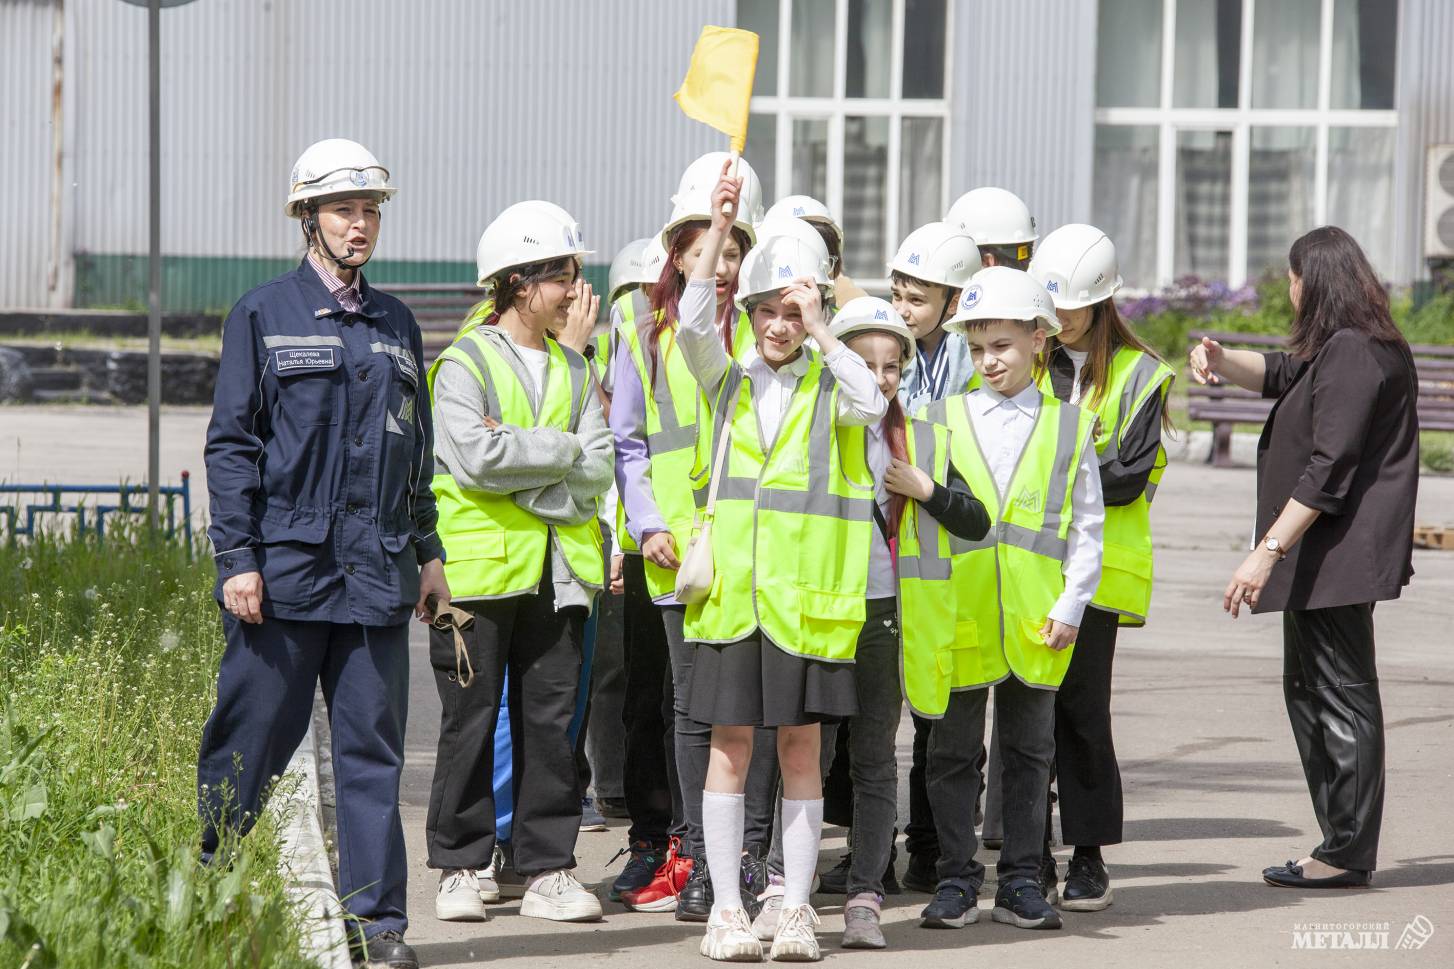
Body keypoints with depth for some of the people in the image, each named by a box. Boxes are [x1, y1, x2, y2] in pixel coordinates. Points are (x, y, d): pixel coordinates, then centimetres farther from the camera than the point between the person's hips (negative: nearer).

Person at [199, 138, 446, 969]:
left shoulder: (397, 325, 16)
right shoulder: (264, 316, 2)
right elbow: (232, 443, -1)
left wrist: (427, 551, 15)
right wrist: (237, 559, -9)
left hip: (376, 572, 4)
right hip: (284, 566, -4)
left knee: (374, 745, 2)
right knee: (255, 738, -2)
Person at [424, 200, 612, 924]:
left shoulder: (574, 371, 13)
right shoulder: (465, 364, -4)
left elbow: (597, 470, 2)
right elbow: (475, 456, -19)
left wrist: (514, 460, -11)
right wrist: (562, 450, -9)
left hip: (557, 568, 5)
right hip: (481, 563, -5)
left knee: (552, 721, 4)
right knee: (472, 721, 1)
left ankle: (548, 869, 9)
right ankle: (459, 868, 8)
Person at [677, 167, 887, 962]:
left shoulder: (830, 386, 4)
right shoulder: (727, 379, 7)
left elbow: (873, 404, -17)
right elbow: (691, 324, -12)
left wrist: (820, 332, -18)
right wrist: (718, 228, -20)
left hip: (806, 591, -1)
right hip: (731, 588, 1)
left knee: (801, 746, 4)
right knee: (730, 743, 2)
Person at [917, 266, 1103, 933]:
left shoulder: (1069, 426, 5)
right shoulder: (942, 417, 5)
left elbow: (1086, 524, 7)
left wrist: (1071, 605, -2)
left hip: (1035, 621, 0)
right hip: (960, 618, 0)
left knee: (1029, 752, 7)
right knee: (953, 753, 4)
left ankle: (1021, 883, 13)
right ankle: (956, 882, 12)